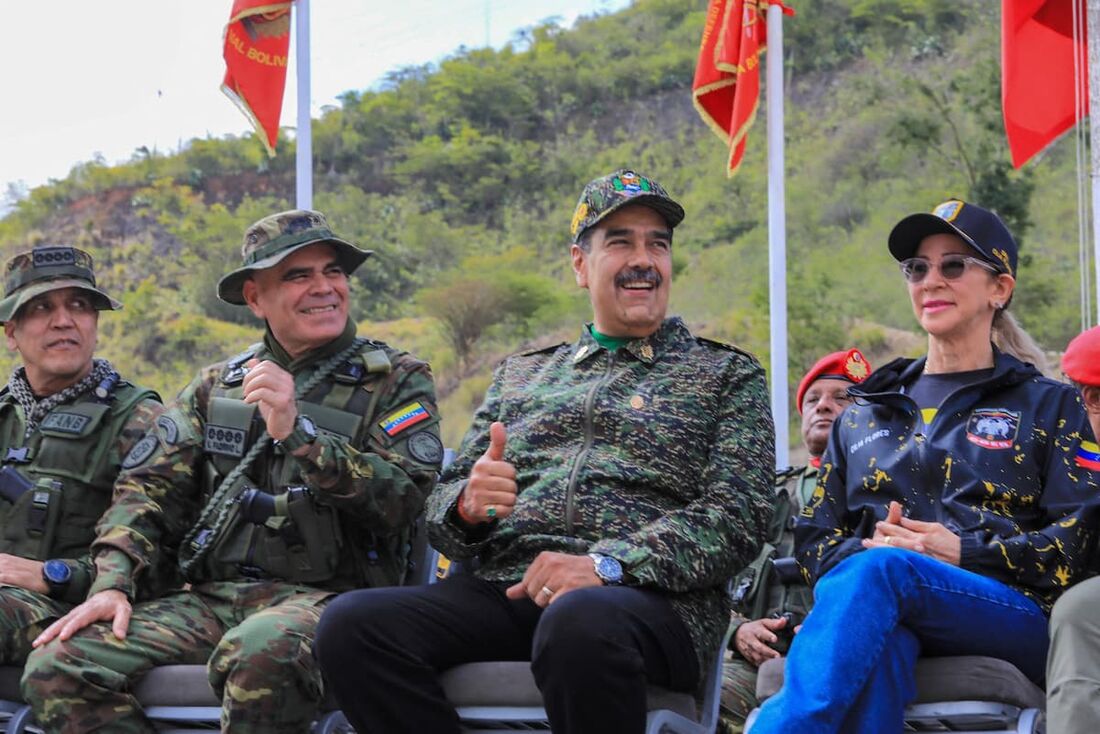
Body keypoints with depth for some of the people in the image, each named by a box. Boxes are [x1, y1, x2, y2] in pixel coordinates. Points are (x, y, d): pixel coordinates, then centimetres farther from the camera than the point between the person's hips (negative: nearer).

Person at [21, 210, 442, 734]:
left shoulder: (396, 382, 7)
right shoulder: (215, 386, 20)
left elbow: (402, 499, -8)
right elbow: (152, 489, 13)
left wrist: (296, 431, -18)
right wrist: (112, 585, -5)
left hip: (326, 594, -4)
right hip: (211, 598, 5)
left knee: (260, 654, -41)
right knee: (57, 665, -18)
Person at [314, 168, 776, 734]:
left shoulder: (727, 376, 16)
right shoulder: (519, 376, 27)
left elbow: (737, 518, 1)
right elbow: (443, 512, 22)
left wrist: (608, 564, -15)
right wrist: (468, 506, -4)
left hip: (652, 598, -4)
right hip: (505, 591, 4)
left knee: (580, 621, -42)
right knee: (351, 622, -26)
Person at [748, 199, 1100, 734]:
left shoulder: (1048, 406, 20)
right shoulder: (866, 411, 29)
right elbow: (815, 536, 21)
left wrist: (963, 550, -9)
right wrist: (864, 548, -5)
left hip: (1012, 619, -2)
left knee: (879, 571, -38)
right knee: (878, 641, -40)